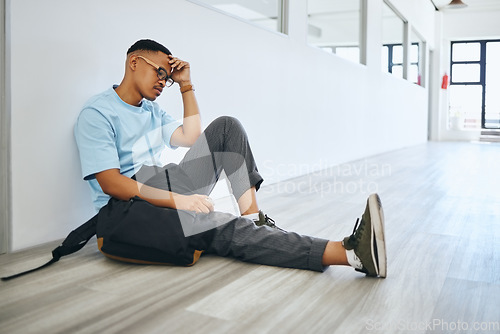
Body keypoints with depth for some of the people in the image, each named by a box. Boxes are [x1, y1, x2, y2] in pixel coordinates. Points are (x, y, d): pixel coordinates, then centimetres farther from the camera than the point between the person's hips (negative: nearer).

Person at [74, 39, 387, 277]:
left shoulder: (152, 110, 20)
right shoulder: (97, 113, -8)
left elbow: (191, 138, 13)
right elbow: (111, 184, -19)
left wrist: (186, 84, 9)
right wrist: (177, 201, -27)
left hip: (168, 186, 8)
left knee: (227, 127, -6)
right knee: (228, 230, -32)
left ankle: (254, 217, -18)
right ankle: (351, 252, -42)